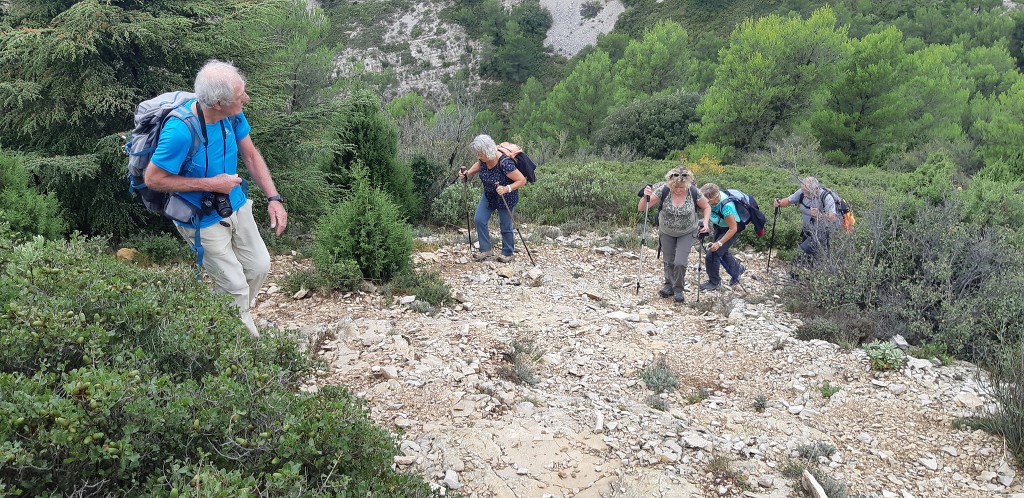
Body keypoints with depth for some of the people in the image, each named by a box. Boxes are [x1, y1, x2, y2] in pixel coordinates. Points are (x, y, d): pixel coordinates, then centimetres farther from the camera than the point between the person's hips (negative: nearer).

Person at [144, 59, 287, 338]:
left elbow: (251, 155, 0)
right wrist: (210, 183, -25)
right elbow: (153, 179, -22)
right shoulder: (180, 131, -33)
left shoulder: (233, 114, -14)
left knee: (259, 267, 15)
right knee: (235, 287, 2)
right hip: (203, 220, -6)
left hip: (236, 205, 6)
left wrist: (273, 198, -8)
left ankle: (238, 315, 42)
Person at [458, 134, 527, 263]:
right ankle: (486, 250, 16)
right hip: (488, 196, 7)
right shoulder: (484, 159, -15)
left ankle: (507, 253, 28)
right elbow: (478, 165, 11)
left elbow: (522, 180, -29)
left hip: (506, 199, -7)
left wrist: (507, 188, -42)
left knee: (505, 226, 6)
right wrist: (468, 173, -8)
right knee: (479, 220, 2)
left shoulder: (504, 163, -35)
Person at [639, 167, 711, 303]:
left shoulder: (694, 192, -25)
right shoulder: (663, 190, -26)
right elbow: (641, 208, -25)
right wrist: (646, 196, -45)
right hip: (666, 232, 1)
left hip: (687, 233, -1)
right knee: (669, 261, 13)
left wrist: (705, 222, -22)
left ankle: (678, 289, 15)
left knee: (680, 262, -10)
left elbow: (706, 207, -5)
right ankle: (669, 286, 37)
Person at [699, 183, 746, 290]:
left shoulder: (726, 206, -40)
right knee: (722, 251, 23)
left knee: (712, 255, -10)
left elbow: (733, 229, -31)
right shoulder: (712, 197, -22)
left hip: (730, 229, -7)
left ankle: (714, 282, 10)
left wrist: (719, 243, -32)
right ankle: (737, 269, 49)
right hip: (719, 227, 7)